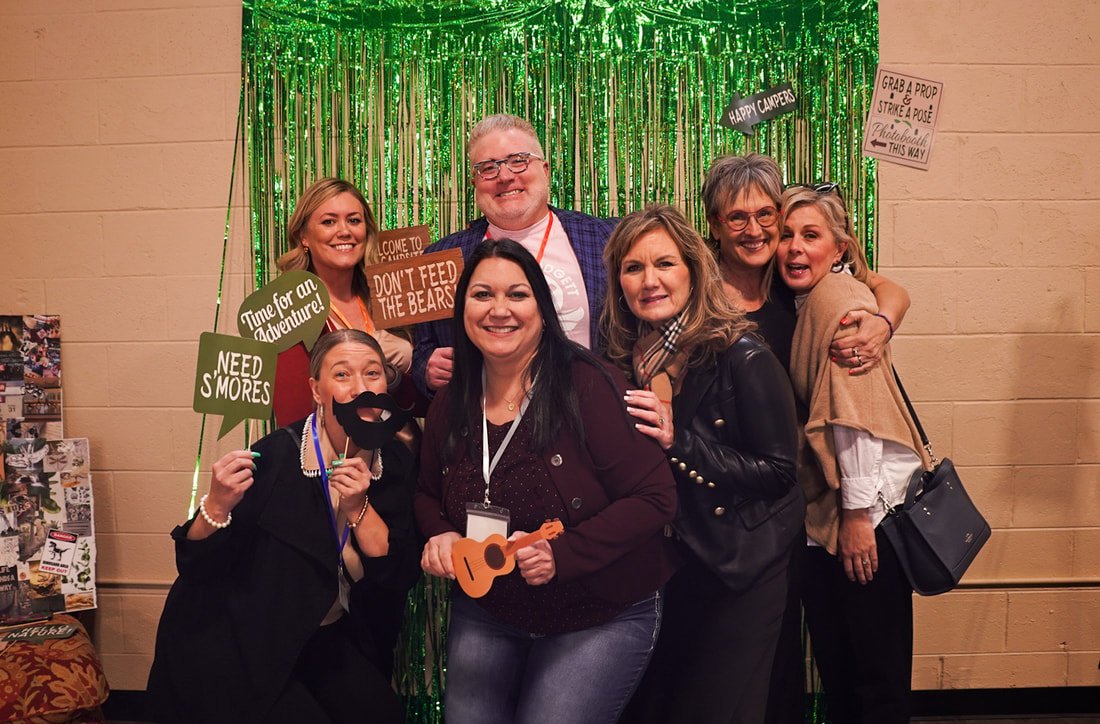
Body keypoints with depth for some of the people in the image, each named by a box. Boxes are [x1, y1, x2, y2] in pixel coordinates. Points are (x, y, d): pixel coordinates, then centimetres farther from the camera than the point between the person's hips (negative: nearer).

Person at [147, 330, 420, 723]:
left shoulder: (396, 461, -7)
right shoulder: (275, 456, -21)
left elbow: (401, 577, -10)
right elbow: (194, 566, -17)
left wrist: (358, 507, -24)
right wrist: (216, 505, -37)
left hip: (325, 639, 5)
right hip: (235, 644, -4)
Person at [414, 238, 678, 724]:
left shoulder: (589, 387, -18)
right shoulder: (449, 405, -1)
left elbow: (655, 497, -19)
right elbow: (428, 495, 14)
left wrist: (562, 554, -27)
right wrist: (440, 535, -8)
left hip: (600, 620, -5)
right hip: (485, 615, 5)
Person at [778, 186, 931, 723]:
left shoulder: (841, 297, -13)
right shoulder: (804, 303, 13)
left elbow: (857, 411, -18)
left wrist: (857, 513, -18)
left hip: (868, 506, -8)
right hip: (822, 514, 8)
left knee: (878, 676, 2)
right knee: (833, 663, 15)